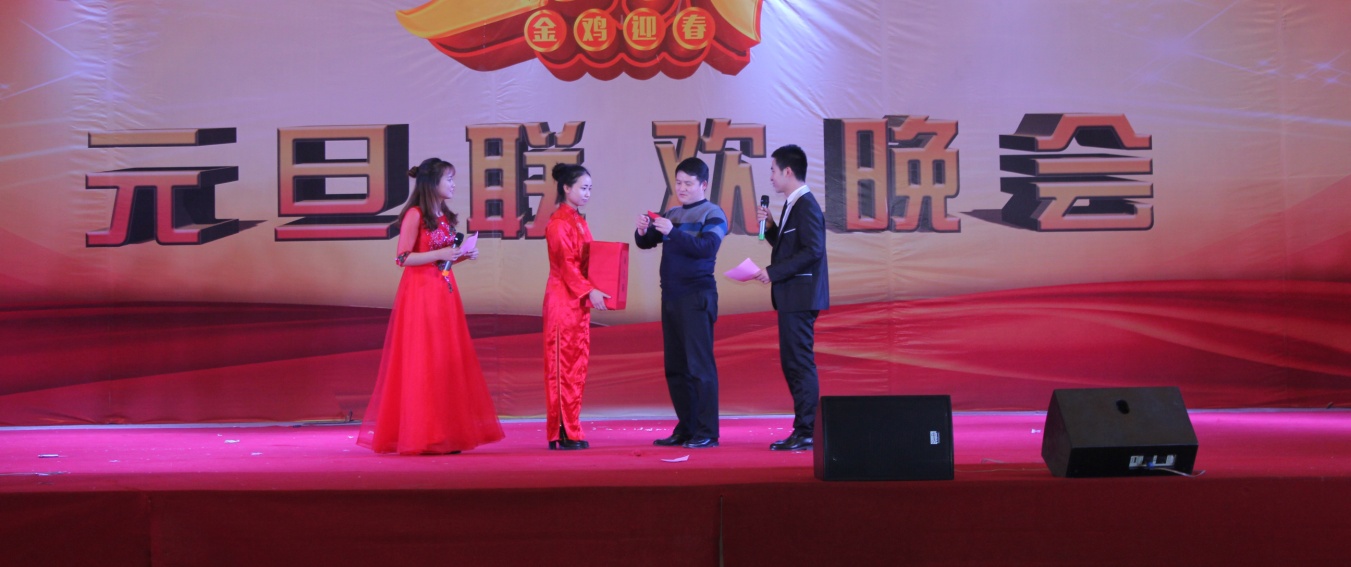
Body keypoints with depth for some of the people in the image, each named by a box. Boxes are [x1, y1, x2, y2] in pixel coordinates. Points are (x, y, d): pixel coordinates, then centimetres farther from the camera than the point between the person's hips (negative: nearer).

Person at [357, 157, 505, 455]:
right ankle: (419, 435, 3)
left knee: (447, 362, 8)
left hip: (445, 293, 8)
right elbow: (403, 258, -14)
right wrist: (439, 254, -19)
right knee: (421, 363, -4)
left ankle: (445, 434, 14)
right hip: (420, 293, -8)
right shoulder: (415, 215, -9)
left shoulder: (444, 216, 16)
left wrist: (462, 256, 4)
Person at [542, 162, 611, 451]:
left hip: (580, 300, 9)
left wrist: (592, 292, 6)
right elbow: (566, 263, -17)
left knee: (577, 363, 9)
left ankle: (571, 430, 14)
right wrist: (589, 291, -23)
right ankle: (563, 433, 0)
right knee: (563, 363, -5)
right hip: (563, 299, -9)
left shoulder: (579, 221, 17)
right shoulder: (558, 222, -10)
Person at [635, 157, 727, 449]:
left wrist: (672, 233, -26)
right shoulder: (671, 214, 15)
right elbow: (646, 243, 13)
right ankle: (686, 428, 17)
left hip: (697, 296, -6)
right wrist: (642, 231, -8)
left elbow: (706, 247, -17)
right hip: (671, 296, 7)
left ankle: (707, 432, -3)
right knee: (675, 366, 9)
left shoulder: (713, 214, -2)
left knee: (699, 364, -7)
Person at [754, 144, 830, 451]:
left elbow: (813, 250, -23)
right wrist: (770, 226, 7)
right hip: (792, 297, 11)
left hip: (801, 297, -11)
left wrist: (773, 272, -20)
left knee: (800, 364, -8)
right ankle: (803, 430, 20)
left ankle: (806, 432, -3)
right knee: (793, 364, 14)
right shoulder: (794, 205, 17)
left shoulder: (806, 205, -14)